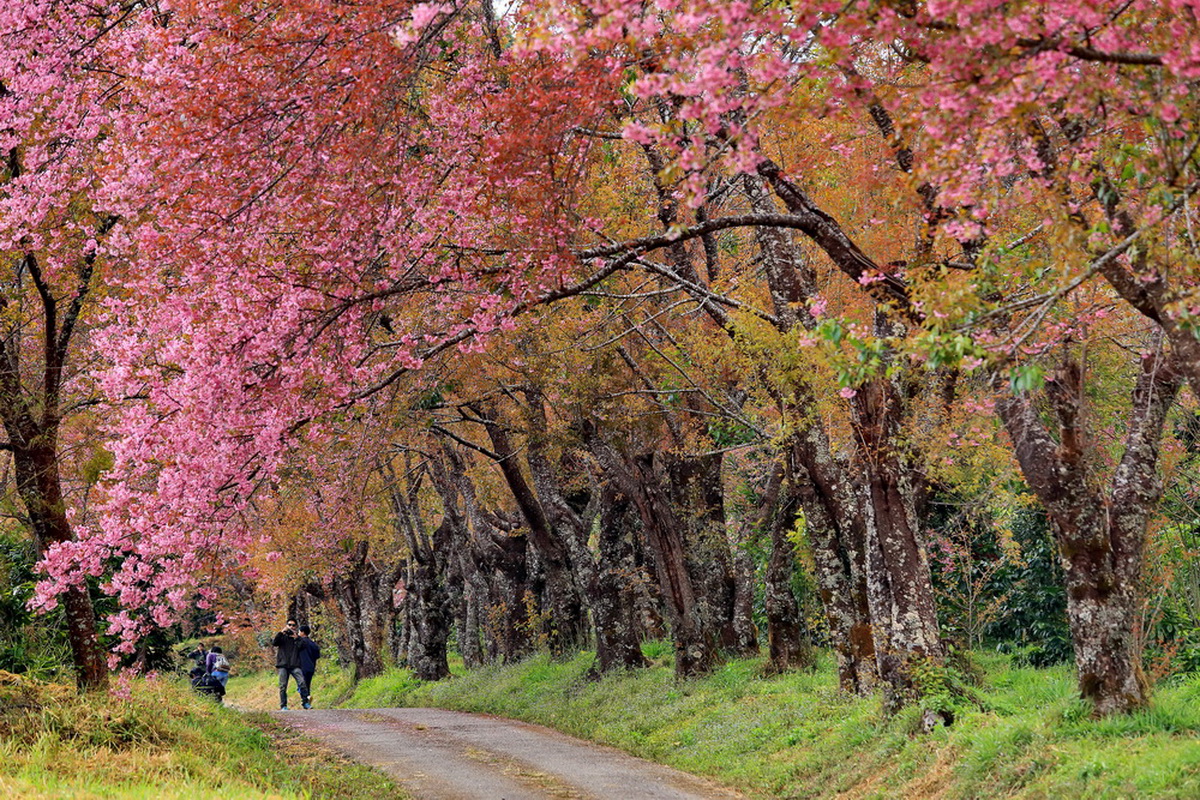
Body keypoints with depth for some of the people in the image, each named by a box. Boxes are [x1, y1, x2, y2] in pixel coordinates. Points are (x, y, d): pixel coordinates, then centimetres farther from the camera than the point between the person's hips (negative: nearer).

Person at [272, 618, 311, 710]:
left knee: (302, 682, -15)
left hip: (295, 665, 0)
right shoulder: (282, 637, 15)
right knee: (283, 685, -3)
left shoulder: (297, 638, 17)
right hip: (283, 665, 0)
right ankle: (283, 706, 3)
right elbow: (274, 642, -4)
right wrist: (281, 632, -11)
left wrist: (296, 638, -9)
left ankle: (305, 702, -9)